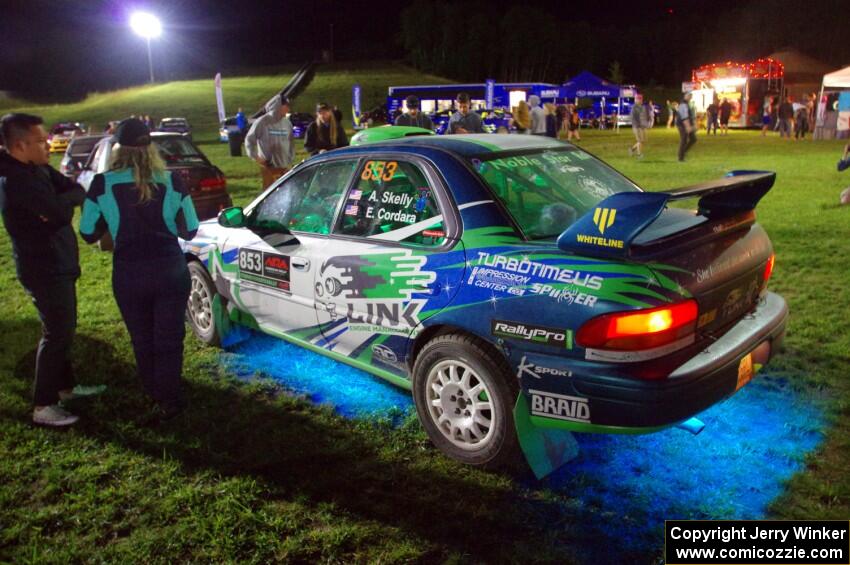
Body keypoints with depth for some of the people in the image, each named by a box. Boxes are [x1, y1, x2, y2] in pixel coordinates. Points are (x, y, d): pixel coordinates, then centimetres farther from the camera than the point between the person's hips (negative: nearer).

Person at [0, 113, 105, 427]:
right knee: (56, 334, -4)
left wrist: (60, 201, -20)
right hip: (44, 270, -10)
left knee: (63, 329, 19)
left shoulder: (37, 169, 7)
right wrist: (66, 200, -8)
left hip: (57, 265, 10)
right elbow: (61, 212, -29)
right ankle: (43, 407, 6)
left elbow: (78, 191, -1)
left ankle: (65, 386, 35)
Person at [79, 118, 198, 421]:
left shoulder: (102, 184, -8)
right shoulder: (172, 181, -6)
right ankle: (169, 401, 18)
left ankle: (157, 395, 34)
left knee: (142, 341, 19)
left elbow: (88, 234, 1)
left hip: (128, 274, 0)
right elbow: (190, 230, 1)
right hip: (171, 270, 0)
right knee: (169, 339, 12)